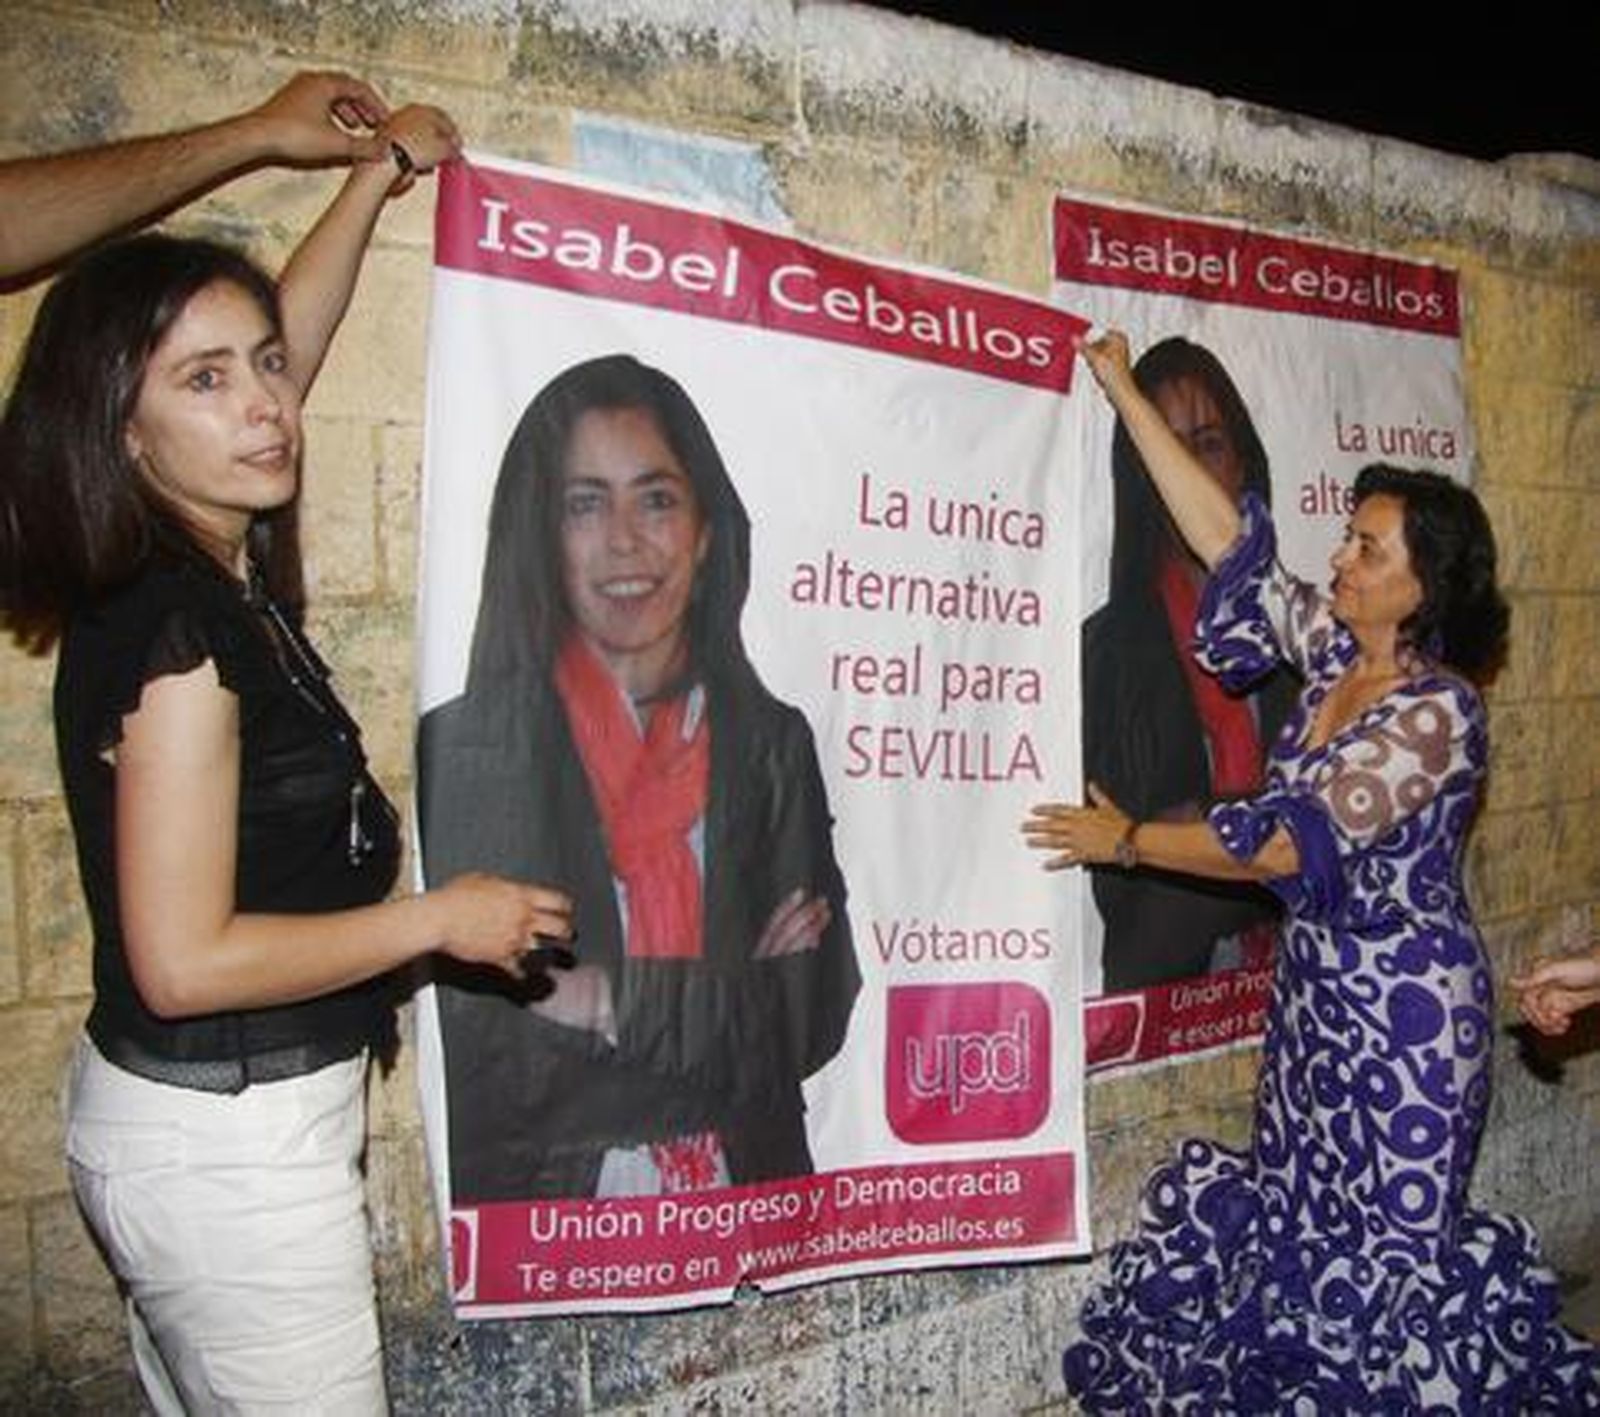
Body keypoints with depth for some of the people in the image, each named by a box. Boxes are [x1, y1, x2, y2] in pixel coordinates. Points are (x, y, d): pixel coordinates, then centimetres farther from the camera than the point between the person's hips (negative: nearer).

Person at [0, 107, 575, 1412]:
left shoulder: (216, 573, 2)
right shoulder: (174, 630, -22)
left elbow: (292, 331, 16)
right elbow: (184, 961, -23)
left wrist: (384, 170, 24)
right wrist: (441, 917, -16)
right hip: (230, 1147, -9)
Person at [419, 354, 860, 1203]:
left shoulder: (771, 743, 5)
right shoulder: (460, 749, -4)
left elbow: (811, 1019, 2)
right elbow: (471, 1055, -7)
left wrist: (608, 1001, -9)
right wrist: (725, 1004, -9)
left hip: (747, 1196, 2)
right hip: (527, 1203, -2)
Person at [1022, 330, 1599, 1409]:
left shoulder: (1439, 713, -20)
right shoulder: (1337, 652, 1)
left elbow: (1291, 843, -23)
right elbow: (1230, 541, 0)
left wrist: (1126, 840, -16)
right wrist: (1124, 391, -1)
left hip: (1405, 1008, -7)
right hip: (1319, 991, 7)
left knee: (1385, 1249, 6)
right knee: (1309, 1224, 17)